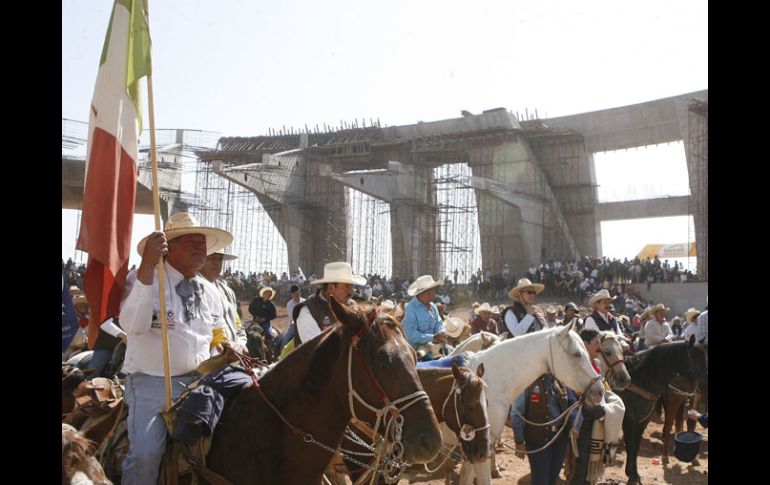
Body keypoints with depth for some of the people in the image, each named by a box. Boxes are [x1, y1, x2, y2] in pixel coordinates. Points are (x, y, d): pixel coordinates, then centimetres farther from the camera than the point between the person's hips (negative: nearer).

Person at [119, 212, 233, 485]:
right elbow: (132, 325, -28)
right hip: (151, 381, -5)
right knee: (146, 453, -22)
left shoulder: (209, 291, 10)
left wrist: (223, 350, -1)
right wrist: (147, 267, -33)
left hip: (198, 380, 6)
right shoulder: (149, 280, -8)